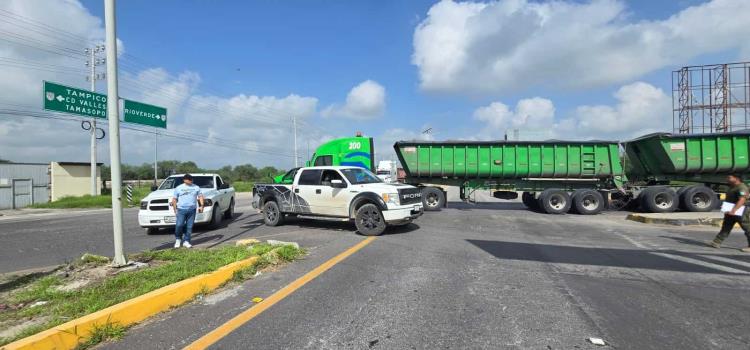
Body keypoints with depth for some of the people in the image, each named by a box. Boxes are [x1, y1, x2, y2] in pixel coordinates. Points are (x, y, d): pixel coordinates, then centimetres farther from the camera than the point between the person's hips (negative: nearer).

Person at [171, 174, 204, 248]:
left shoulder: (196, 187, 13)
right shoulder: (178, 188, 8)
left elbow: (200, 196, 15)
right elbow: (174, 199, 7)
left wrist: (201, 205, 1)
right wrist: (175, 209, 0)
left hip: (192, 210, 2)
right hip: (181, 209, -2)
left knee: (189, 227, 1)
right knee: (179, 225, -10)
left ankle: (186, 241, 11)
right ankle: (178, 239, 12)